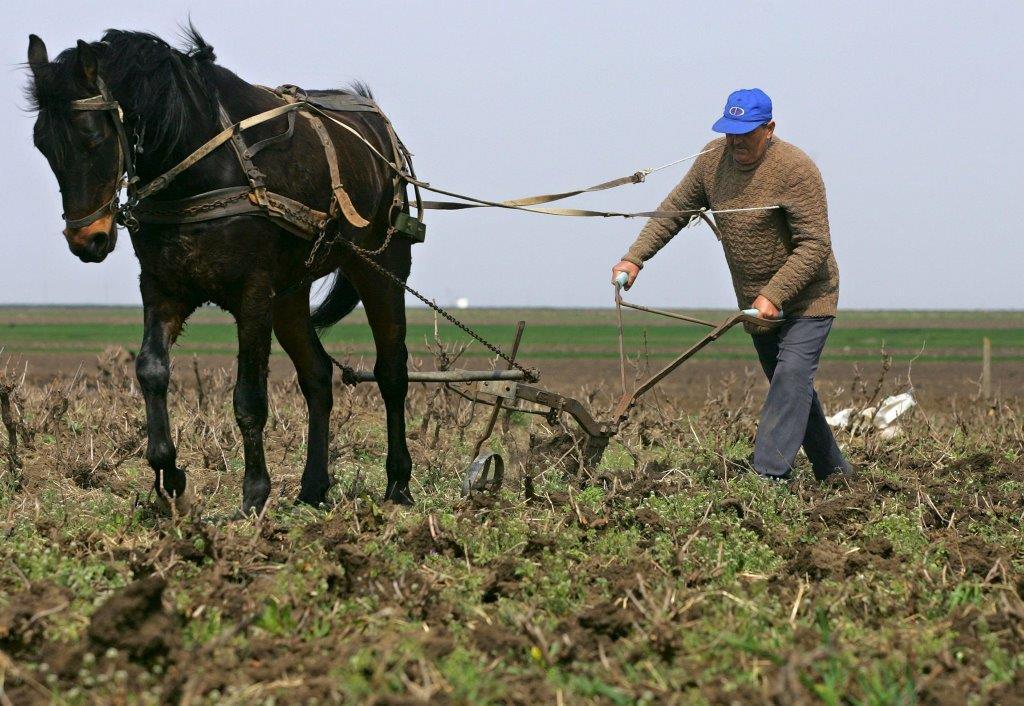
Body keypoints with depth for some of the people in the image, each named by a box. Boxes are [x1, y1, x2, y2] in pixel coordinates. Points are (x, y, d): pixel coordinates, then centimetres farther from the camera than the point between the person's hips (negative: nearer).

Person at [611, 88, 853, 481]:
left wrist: (774, 295, -29)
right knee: (790, 388, 13)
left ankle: (767, 475, -25)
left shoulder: (795, 170, -22)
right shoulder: (713, 160, -2)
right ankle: (833, 472, 24)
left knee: (792, 378, -18)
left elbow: (814, 245, -24)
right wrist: (635, 258, -5)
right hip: (758, 303, 7)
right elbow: (675, 211, 6)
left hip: (805, 297, -7)